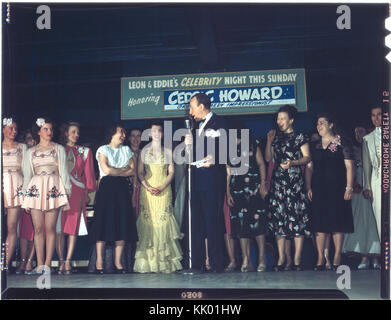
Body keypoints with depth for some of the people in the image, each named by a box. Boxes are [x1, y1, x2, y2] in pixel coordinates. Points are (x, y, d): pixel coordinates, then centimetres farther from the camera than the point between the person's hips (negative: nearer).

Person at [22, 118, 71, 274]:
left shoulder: (59, 149, 13)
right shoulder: (31, 151, 18)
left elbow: (63, 170, 8)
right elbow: (27, 173, 17)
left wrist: (66, 191, -1)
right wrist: (26, 195, 9)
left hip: (54, 189, -2)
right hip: (36, 189, 2)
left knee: (50, 228, -7)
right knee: (38, 228, -3)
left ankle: (47, 264, -5)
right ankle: (40, 264, -2)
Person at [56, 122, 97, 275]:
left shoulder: (84, 151, 16)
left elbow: (88, 173, 14)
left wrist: (87, 192, 5)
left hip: (77, 191, 1)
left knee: (74, 226, -6)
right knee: (59, 225, -6)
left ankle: (68, 261, -6)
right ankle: (61, 261, -4)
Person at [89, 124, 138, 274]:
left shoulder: (126, 150, 19)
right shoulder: (103, 150, 5)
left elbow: (133, 170, 7)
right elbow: (106, 170, -10)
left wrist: (115, 171, -4)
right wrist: (124, 170, 2)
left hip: (122, 188, 4)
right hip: (107, 187, -4)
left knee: (122, 223, -3)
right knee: (104, 222, -10)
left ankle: (118, 262, 0)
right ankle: (99, 262, -8)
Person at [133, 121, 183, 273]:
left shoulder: (167, 151, 10)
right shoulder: (144, 151, 10)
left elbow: (171, 172, 6)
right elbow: (140, 172, 6)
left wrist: (162, 187, -9)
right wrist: (147, 187, -10)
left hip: (164, 190, 0)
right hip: (147, 189, 0)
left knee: (163, 221, -7)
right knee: (148, 222, -5)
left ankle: (165, 261, -5)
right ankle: (148, 261, -4)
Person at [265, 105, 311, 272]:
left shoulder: (300, 137, 4)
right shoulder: (276, 138, 17)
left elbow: (307, 157, -1)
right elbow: (268, 158, 15)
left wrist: (293, 162, -18)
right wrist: (269, 141, 5)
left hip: (295, 182, -4)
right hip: (278, 181, 4)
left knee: (297, 217, -8)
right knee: (278, 217, -1)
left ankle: (297, 259, -6)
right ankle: (281, 258, 4)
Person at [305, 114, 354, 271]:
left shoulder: (342, 143, 2)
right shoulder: (314, 145, 14)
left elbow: (349, 166, -2)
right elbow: (309, 167, 12)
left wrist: (349, 187, -10)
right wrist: (308, 187, 1)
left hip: (337, 187, -3)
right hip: (318, 189, 3)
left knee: (337, 222, -3)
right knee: (319, 223, -1)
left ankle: (337, 258, 2)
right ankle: (320, 259, 1)